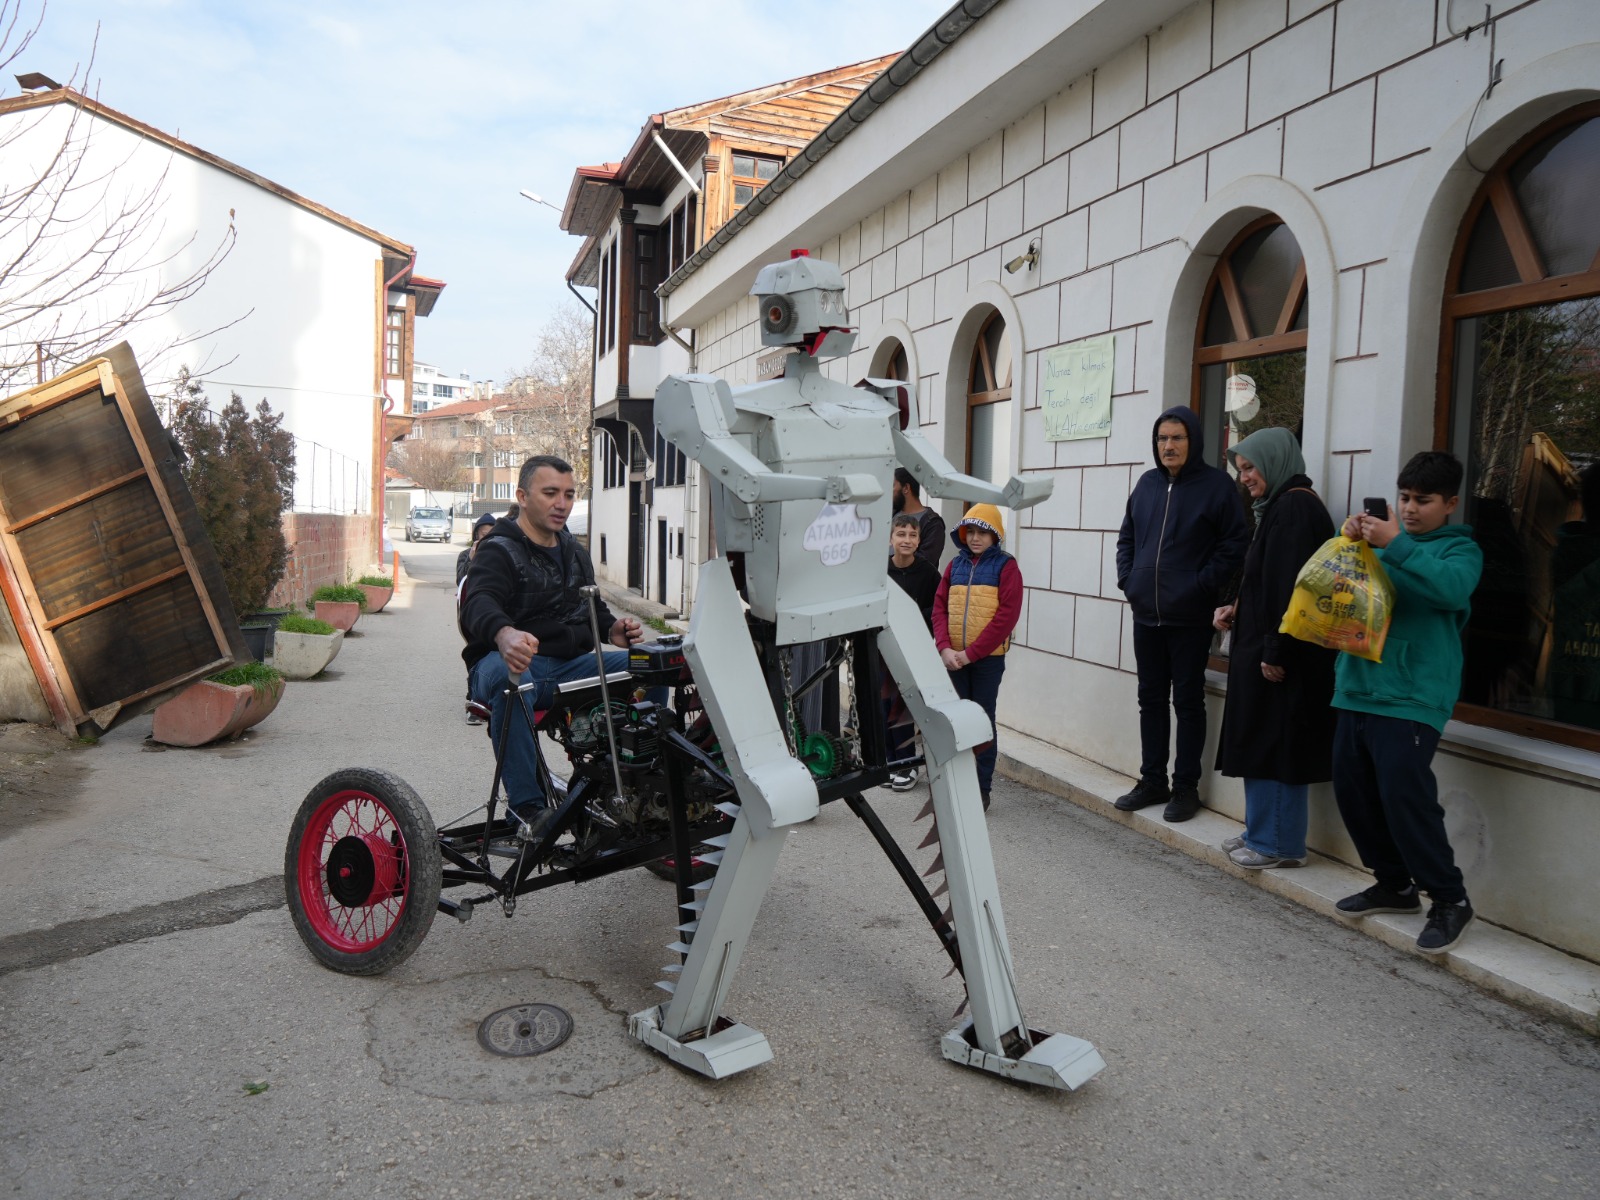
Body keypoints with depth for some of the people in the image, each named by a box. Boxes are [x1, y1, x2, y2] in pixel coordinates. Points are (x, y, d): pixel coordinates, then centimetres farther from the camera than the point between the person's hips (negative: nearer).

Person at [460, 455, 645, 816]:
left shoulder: (574, 551, 21)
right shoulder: (498, 550, -3)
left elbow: (592, 607, 31)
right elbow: (480, 602, -24)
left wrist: (612, 628, 5)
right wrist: (503, 633, -49)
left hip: (568, 665, 6)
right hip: (506, 661, -6)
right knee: (512, 679, -42)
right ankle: (526, 806, -34)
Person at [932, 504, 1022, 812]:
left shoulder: (1006, 566, -5)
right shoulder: (956, 565, 8)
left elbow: (1006, 616, -13)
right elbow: (939, 608, 5)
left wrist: (970, 652, -16)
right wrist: (945, 648, -10)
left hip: (988, 658, -4)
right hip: (954, 657, 4)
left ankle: (981, 789, 12)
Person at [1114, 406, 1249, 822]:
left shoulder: (1216, 485, -6)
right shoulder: (1147, 483, 9)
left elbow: (1235, 543, -10)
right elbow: (1127, 537, 17)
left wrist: (1203, 585, -14)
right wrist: (1127, 579, 6)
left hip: (1190, 617, -5)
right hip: (1146, 615, 5)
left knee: (1188, 701, 4)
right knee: (1151, 699, 12)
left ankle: (1186, 787, 13)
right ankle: (1152, 780, 23)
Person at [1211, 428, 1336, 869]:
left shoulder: (1294, 507, -16)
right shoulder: (1281, 506, 14)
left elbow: (1292, 585, -22)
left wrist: (1274, 651, -22)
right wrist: (1239, 609, 8)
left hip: (1283, 657, -10)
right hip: (1266, 648, 10)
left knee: (1273, 745, -1)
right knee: (1260, 743, 15)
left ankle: (1279, 843, 9)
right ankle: (1262, 832, 24)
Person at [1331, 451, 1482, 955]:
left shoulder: (1461, 548, 2)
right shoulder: (1386, 540, 17)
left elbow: (1452, 587, -19)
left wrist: (1395, 546, -24)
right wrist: (1350, 541, -6)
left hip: (1411, 695, -6)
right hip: (1357, 686, 6)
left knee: (1404, 792, -11)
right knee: (1351, 786, 8)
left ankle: (1449, 898, 8)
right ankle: (1394, 882, 26)